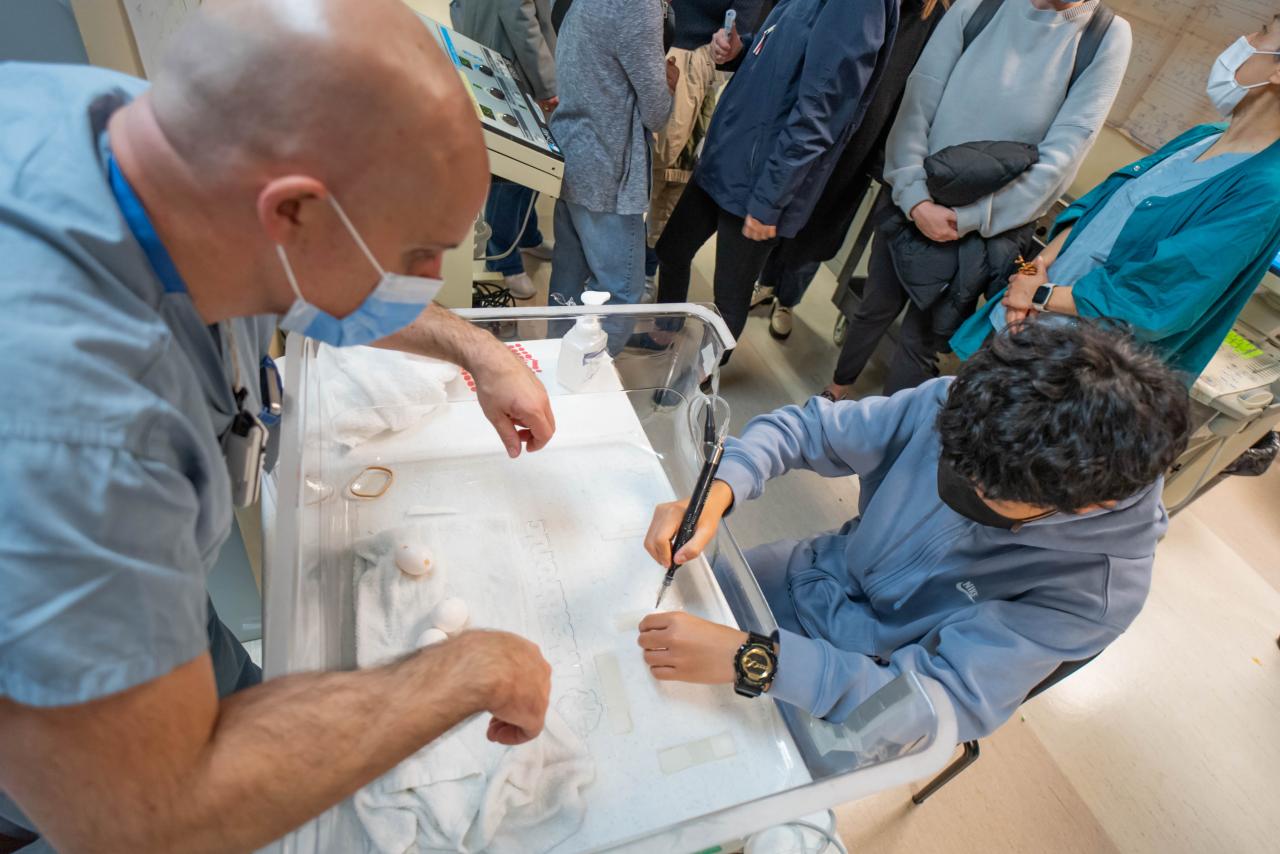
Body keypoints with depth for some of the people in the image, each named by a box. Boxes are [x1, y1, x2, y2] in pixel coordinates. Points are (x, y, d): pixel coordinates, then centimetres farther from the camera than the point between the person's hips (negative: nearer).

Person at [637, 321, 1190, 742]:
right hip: (818, 573, 4)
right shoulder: (952, 404, -22)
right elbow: (806, 428, -14)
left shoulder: (1097, 585, -29)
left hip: (867, 682, -3)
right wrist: (716, 494, -34)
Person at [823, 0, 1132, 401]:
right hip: (911, 199, 2)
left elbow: (1060, 158, -14)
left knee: (921, 340, 6)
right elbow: (917, 104, -8)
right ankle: (837, 389, 41)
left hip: (984, 231, -1)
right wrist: (915, 199, -19)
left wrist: (970, 218, -19)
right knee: (877, 306, 16)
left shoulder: (1109, 37, -7)